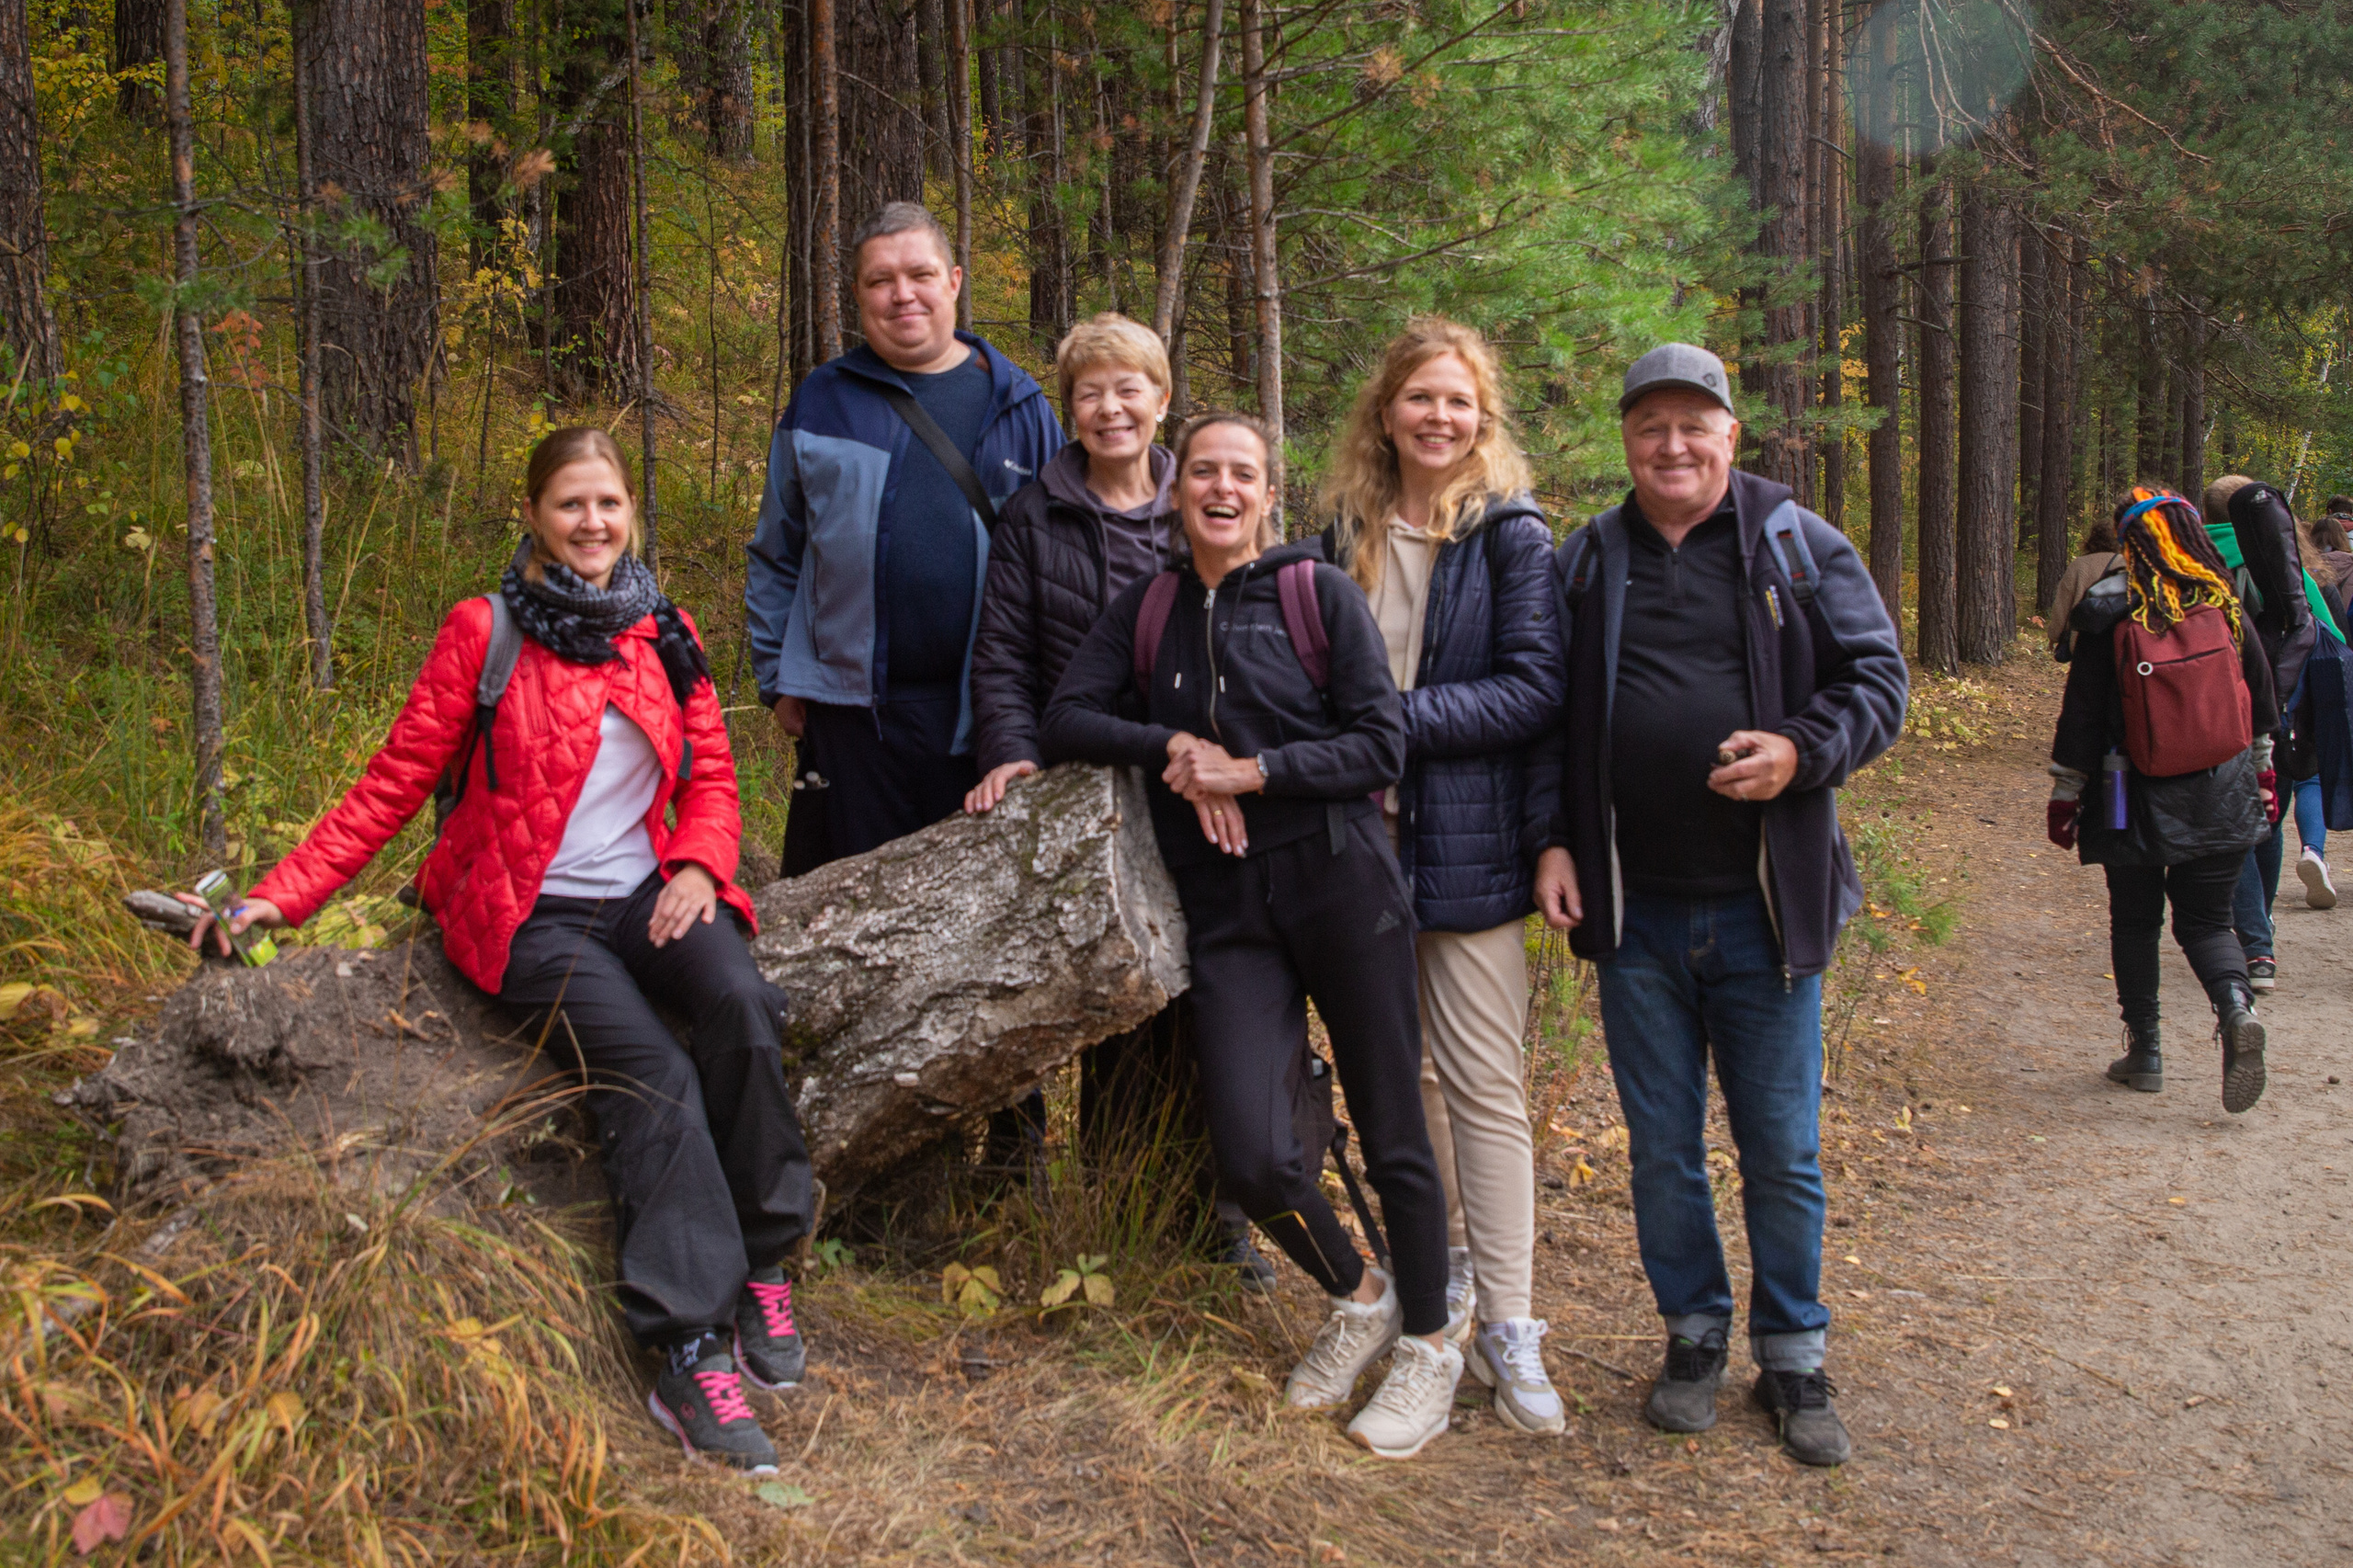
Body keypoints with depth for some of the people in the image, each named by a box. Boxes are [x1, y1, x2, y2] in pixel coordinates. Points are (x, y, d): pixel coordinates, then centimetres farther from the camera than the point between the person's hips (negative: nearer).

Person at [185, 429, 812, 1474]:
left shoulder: (665, 637, 11)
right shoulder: (486, 633, -1)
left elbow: (710, 775, 14)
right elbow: (395, 783, 0)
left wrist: (698, 866, -7)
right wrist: (279, 896, -6)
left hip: (645, 894, 4)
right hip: (528, 915, -3)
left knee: (740, 1003, -29)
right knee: (653, 1072, -28)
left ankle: (763, 1266, -14)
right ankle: (689, 1357, -28)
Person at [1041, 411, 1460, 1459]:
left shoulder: (1320, 593, 1)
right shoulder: (1147, 608, 12)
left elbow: (1382, 747, -4)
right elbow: (1065, 722, 6)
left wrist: (1250, 770, -13)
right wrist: (1173, 749, -8)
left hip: (1341, 885, -2)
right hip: (1227, 910, 3)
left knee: (1391, 1132, 4)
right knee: (1251, 1158, -8)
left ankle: (1428, 1343, 26)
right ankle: (1357, 1298, 23)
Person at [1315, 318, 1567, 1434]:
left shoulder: (1512, 535, -5)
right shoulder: (1343, 534, 9)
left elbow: (1535, 689, -13)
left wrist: (1397, 717, -17)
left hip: (1469, 843, -4)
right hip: (1362, 836, 4)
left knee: (1483, 1084, -3)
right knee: (1398, 1069, 13)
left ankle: (1506, 1328, 3)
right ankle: (1442, 1266, 30)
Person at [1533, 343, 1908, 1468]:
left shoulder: (1801, 548, 2)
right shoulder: (1586, 563, 8)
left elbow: (1876, 681, 0)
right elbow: (1546, 720, 11)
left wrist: (1800, 752, -18)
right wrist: (1555, 841, 0)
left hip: (1765, 908, -1)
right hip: (1635, 911, 2)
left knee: (1783, 1154, 7)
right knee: (1662, 1151, 11)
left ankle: (1793, 1356, 24)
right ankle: (1694, 1335, 29)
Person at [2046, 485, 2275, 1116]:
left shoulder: (2110, 614, -9)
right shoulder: (2228, 607, 0)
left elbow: (2082, 713, -6)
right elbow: (2263, 703, 11)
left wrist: (2065, 795, 2)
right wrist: (2262, 774, 25)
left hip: (2139, 798, -2)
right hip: (2222, 799, 2)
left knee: (2135, 921, 13)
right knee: (2207, 919, 11)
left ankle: (2144, 1049, 15)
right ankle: (2236, 1007, -17)